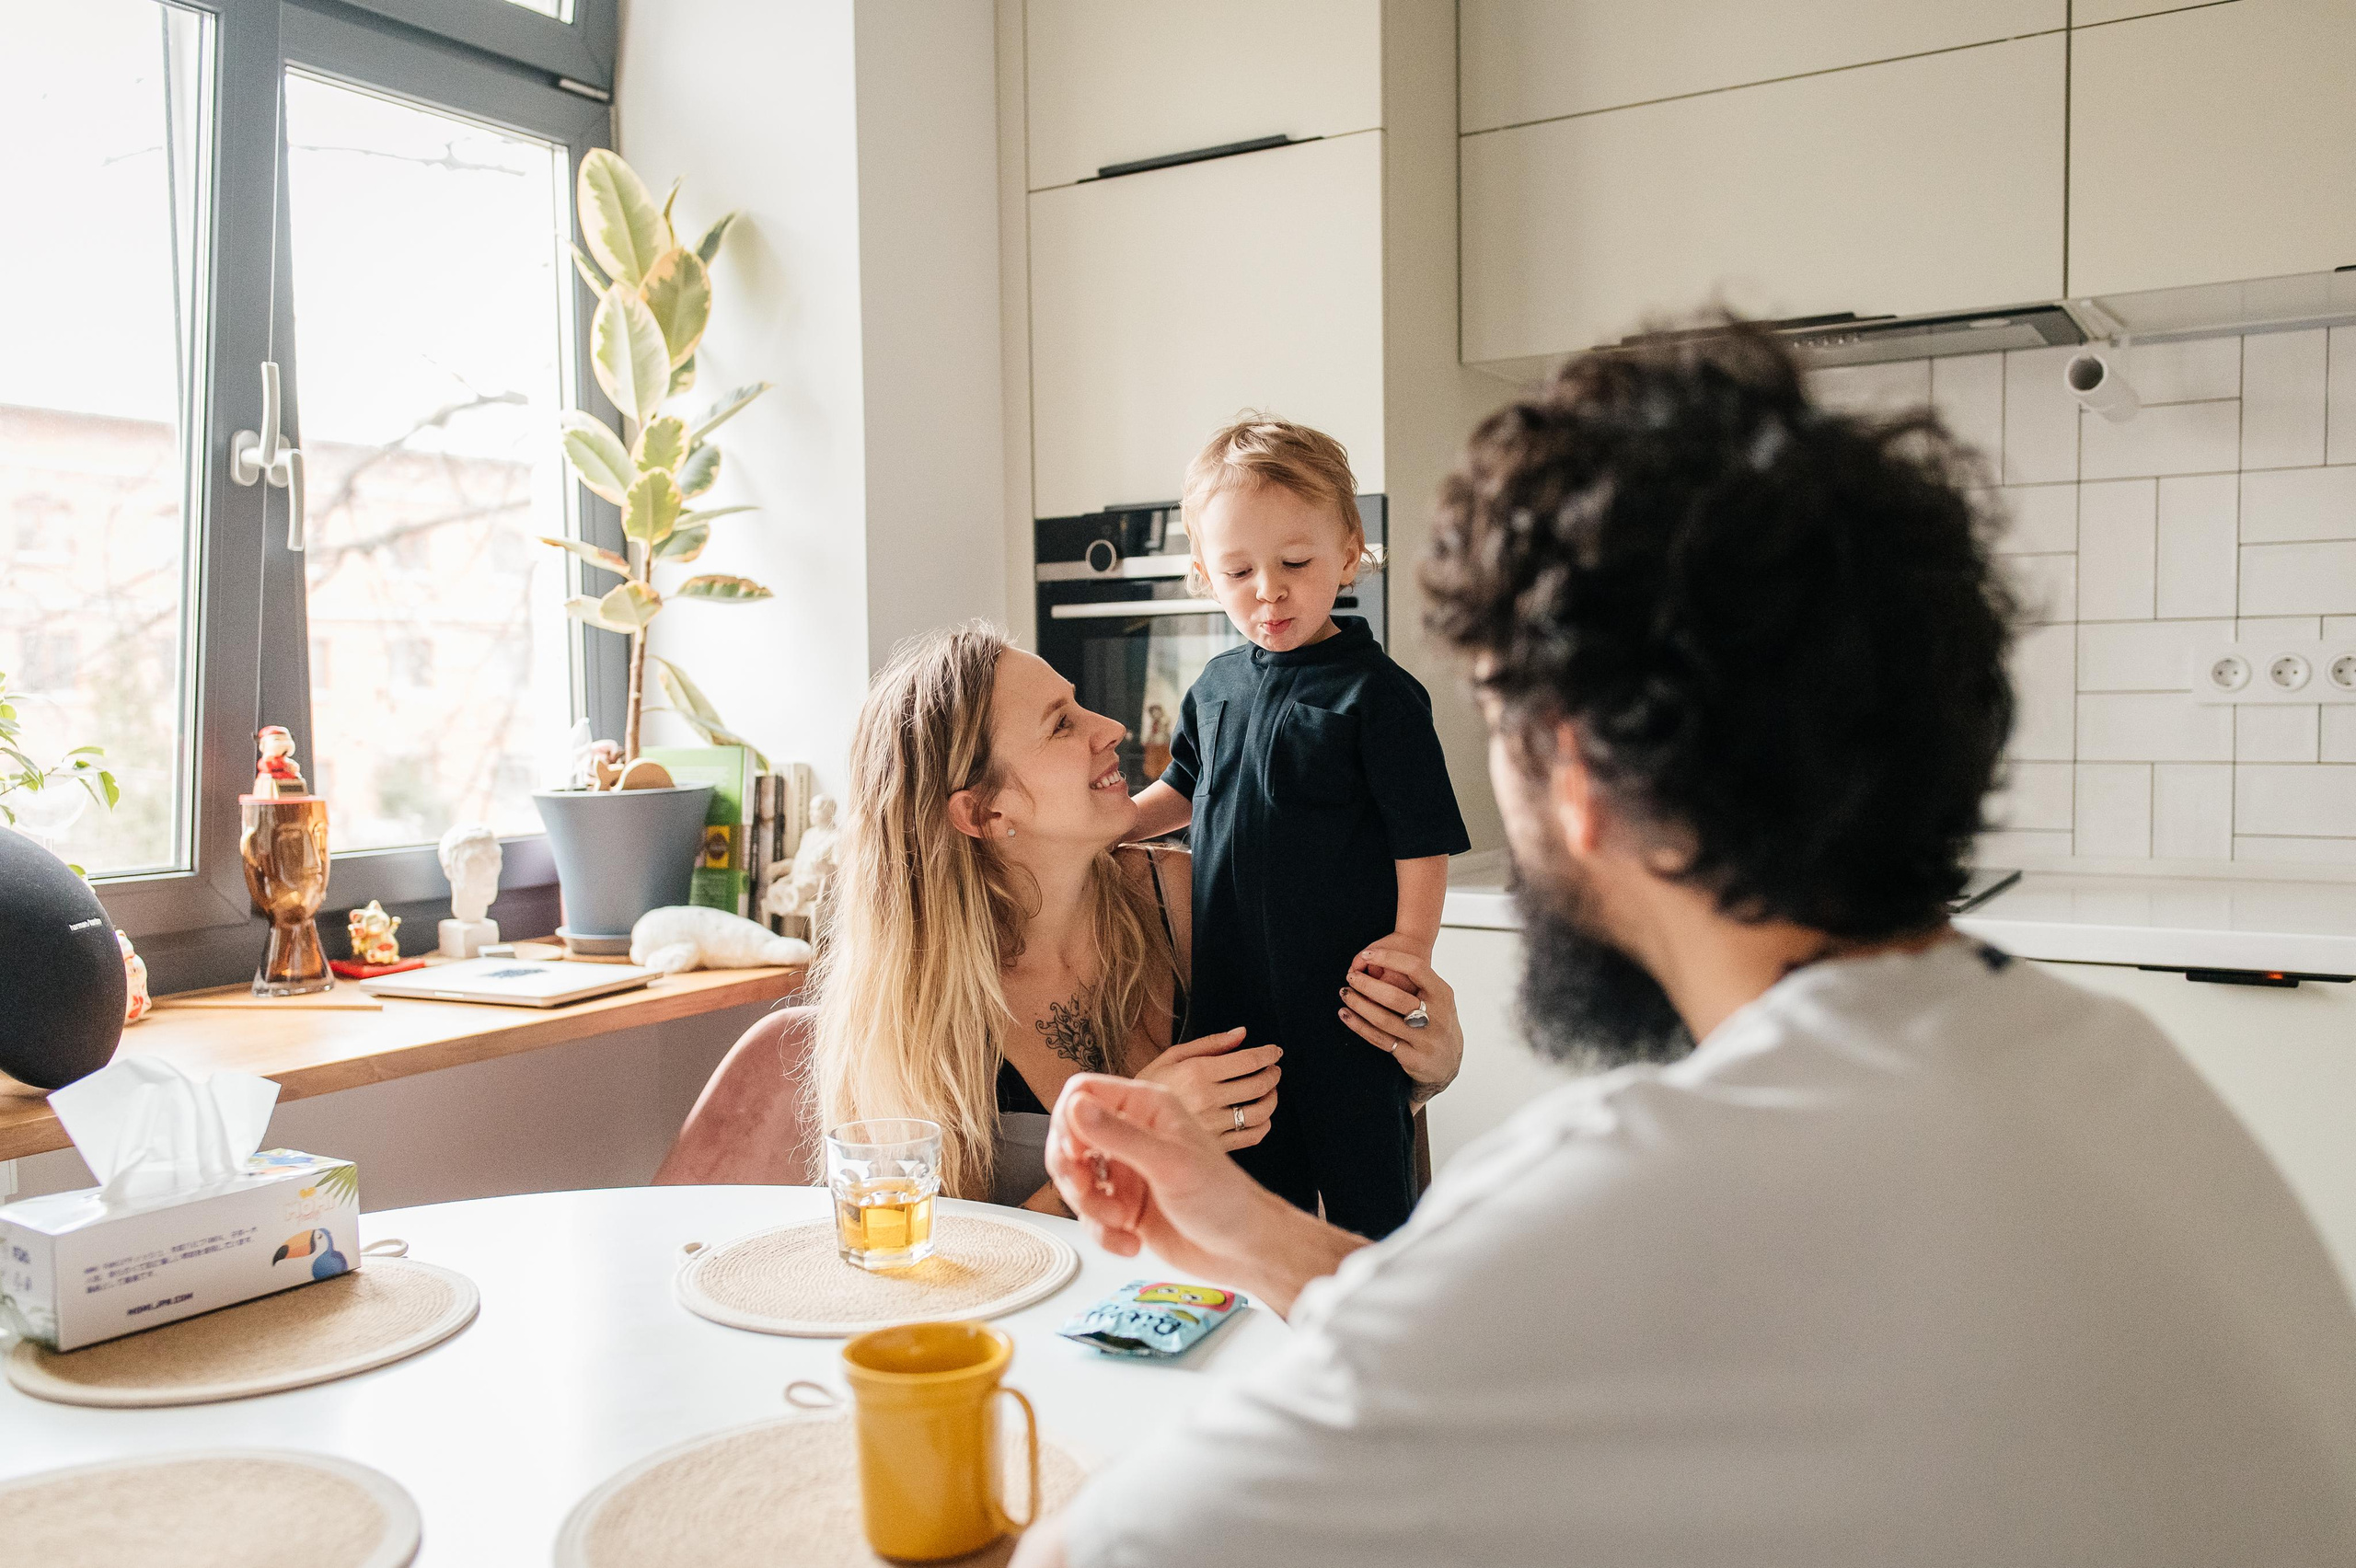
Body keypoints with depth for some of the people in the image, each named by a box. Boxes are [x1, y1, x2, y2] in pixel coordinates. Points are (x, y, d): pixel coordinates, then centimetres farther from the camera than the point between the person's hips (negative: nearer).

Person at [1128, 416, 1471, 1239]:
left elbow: (1424, 837, -11)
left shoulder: (1378, 694, -11)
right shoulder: (1216, 686, 7)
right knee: (1258, 1184, 18)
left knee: (1366, 1197, 4)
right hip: (1232, 993, 6)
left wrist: (1409, 947, -18)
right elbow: (1185, 790, 23)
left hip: (1344, 993, -6)